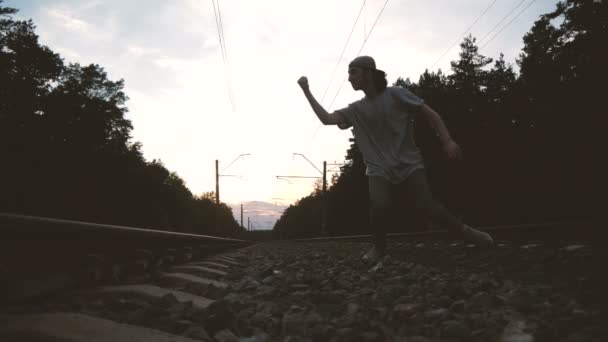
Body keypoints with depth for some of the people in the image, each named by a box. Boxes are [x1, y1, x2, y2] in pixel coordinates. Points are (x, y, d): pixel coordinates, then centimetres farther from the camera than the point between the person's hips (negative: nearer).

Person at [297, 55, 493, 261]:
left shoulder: (396, 94, -4)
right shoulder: (356, 110, 8)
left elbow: (430, 114, -3)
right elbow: (327, 119, 0)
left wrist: (447, 141, -15)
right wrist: (306, 91, -2)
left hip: (408, 164, -2)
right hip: (379, 168, 2)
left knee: (426, 206, -15)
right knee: (378, 205, -24)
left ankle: (464, 231, 9)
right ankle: (379, 247, 1)